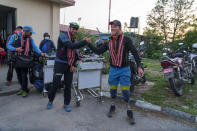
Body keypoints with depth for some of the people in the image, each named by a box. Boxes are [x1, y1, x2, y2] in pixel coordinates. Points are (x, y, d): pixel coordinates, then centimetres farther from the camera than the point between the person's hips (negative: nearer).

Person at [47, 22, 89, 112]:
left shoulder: (75, 40, 11)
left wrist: (74, 64, 3)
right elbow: (71, 46, -29)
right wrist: (84, 42, -31)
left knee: (68, 85, 7)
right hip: (60, 64, -5)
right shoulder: (63, 36, -10)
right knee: (56, 84, 1)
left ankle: (66, 104, 21)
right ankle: (50, 101, 26)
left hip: (70, 66, 6)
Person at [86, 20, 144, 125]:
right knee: (112, 91, 13)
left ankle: (129, 112, 18)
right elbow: (98, 51, 7)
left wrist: (139, 67, -18)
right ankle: (113, 107, 35)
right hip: (113, 69, 4)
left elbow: (135, 53, -10)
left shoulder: (126, 39, -7)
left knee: (125, 92, -2)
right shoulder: (109, 42, 6)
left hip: (124, 70, -3)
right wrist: (89, 44, -4)